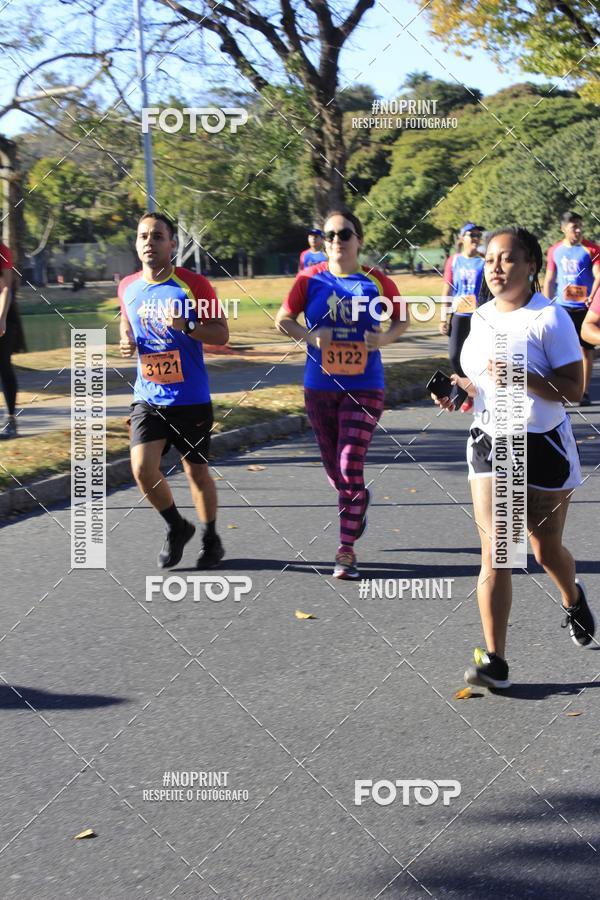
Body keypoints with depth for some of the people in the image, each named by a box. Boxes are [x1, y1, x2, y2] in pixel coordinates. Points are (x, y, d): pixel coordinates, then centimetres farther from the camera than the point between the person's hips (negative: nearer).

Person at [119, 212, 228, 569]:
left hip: (191, 399, -3)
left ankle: (211, 538, 31)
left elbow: (222, 334, -7)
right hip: (148, 397, 3)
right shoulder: (128, 287, 3)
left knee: (197, 472, 9)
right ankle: (177, 527, 16)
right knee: (143, 469, -11)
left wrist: (186, 325, -24)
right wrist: (126, 340, 0)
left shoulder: (194, 284, -10)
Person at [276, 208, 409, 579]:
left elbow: (403, 319, 9)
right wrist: (310, 336, -15)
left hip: (365, 388, -2)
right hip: (320, 387, 2)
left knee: (351, 467, -10)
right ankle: (360, 500, 48)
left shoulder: (377, 282, -4)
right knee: (335, 470, 14)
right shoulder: (310, 279, -2)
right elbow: (284, 319, 4)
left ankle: (346, 551, -1)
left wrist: (386, 337, -12)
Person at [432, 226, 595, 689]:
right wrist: (461, 389, 0)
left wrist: (523, 377, -30)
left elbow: (574, 390, -17)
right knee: (494, 552, -6)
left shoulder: (551, 317, -13)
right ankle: (495, 661, -6)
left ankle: (574, 598, 48)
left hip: (543, 446, -4)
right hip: (489, 443, 4)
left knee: (546, 549, 13)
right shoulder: (481, 318, 6)